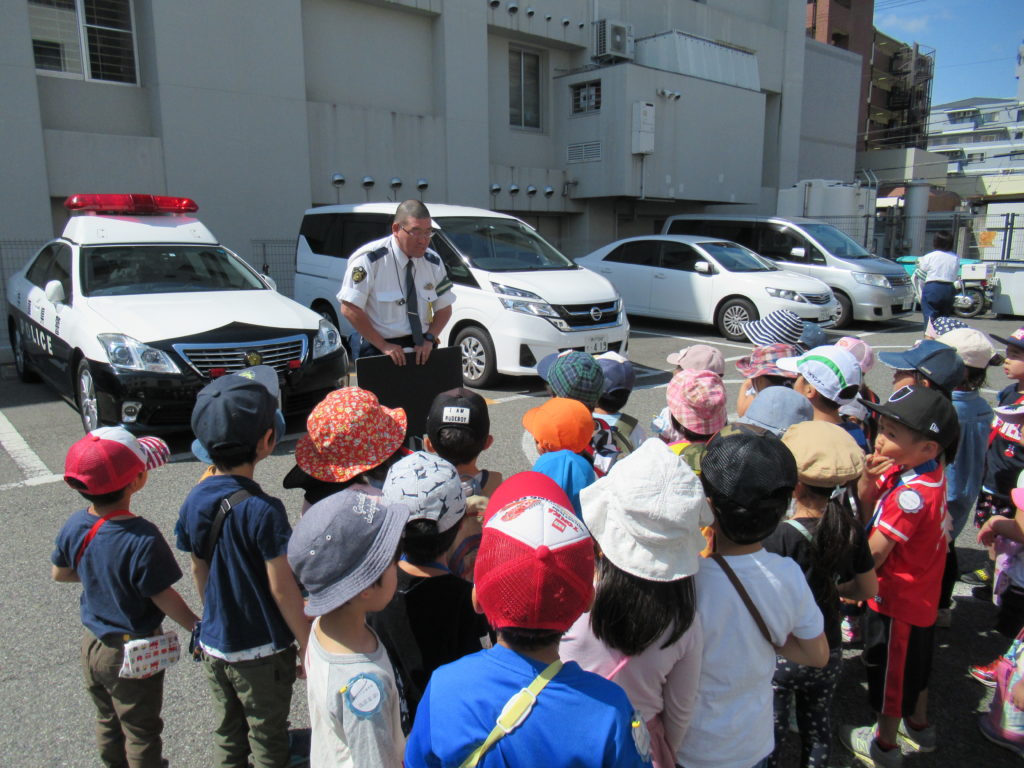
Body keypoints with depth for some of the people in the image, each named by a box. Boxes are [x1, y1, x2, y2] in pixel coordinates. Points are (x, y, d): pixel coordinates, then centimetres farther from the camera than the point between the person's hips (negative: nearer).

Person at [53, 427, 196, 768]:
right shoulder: (142, 539, -33)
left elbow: (59, 573, 5)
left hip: (92, 644, 7)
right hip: (133, 653, -7)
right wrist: (197, 627, -9)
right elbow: (163, 597, -23)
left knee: (108, 721, 28)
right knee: (141, 731, 15)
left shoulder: (75, 525, -12)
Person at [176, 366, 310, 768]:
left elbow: (198, 571, 6)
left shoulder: (194, 501, -7)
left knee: (227, 735, 24)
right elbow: (283, 589, -21)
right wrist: (308, 645, -9)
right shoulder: (262, 511, -28)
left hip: (214, 643, 6)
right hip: (261, 651, -6)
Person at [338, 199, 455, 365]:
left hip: (420, 347, 4)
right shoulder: (370, 259, -12)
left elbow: (444, 308, 10)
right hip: (376, 349, -4)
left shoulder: (433, 262, 3)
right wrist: (383, 345, -16)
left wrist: (429, 339, -7)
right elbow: (349, 309, -14)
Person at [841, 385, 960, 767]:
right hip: (922, 594, 9)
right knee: (914, 664, 28)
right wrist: (868, 478, -20)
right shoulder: (926, 470, -7)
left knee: (891, 672, 14)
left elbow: (874, 554, -28)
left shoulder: (911, 494, -35)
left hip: (898, 599, -9)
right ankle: (919, 727, 50)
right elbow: (868, 501, 0)